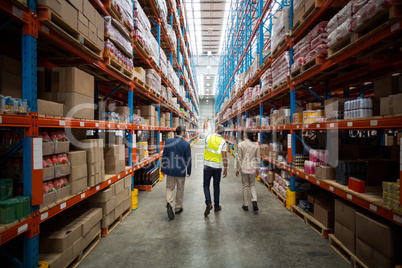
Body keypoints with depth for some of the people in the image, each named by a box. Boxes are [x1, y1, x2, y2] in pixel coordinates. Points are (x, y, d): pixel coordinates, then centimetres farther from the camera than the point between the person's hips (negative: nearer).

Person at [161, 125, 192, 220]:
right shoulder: (186, 144, -14)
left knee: (169, 187, 15)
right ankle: (178, 208, 29)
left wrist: (163, 169, 12)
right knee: (180, 190, 15)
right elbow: (188, 159, -7)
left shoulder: (168, 141, -6)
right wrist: (189, 171, 7)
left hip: (170, 170, 2)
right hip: (181, 171, -2)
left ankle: (169, 204, -8)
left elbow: (164, 156, 0)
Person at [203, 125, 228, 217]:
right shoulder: (223, 141, -7)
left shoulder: (209, 136, -4)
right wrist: (225, 169, -3)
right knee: (216, 186, 14)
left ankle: (208, 203, -9)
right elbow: (224, 157, -10)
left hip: (207, 165, 0)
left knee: (206, 185, 10)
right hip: (217, 166, 0)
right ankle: (217, 206, 23)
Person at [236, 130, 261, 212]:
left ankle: (245, 205, 19)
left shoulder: (241, 144, -9)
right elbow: (258, 158, 2)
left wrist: (237, 169, 4)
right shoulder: (256, 145, -3)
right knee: (252, 185, 19)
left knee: (245, 186, 10)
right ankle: (254, 200, -1)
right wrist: (257, 169, 13)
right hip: (253, 168, 2)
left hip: (244, 168, -2)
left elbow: (239, 158, -6)